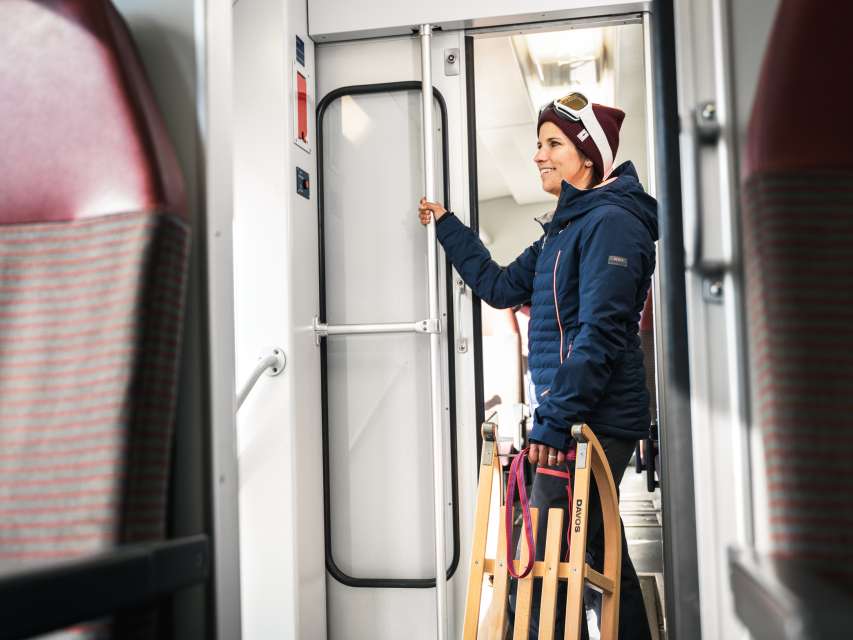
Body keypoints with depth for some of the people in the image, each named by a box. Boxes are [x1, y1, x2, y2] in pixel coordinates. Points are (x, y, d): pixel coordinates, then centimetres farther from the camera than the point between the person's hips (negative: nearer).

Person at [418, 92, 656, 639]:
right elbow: (501, 286, 23)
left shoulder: (610, 221, -11)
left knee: (535, 573, -11)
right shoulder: (567, 227, 19)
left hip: (594, 421, -10)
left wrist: (555, 419, -23)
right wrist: (447, 226, 25)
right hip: (579, 417, 10)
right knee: (604, 558, 17)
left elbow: (600, 332, -20)